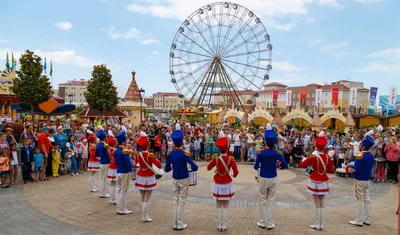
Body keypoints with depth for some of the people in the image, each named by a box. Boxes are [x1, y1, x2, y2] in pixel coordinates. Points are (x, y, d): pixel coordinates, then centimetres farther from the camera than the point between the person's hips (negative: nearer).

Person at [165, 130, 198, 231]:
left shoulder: (170, 154, -5)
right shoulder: (185, 154, -17)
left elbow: (167, 169, 1)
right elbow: (195, 168, -20)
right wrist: (190, 167, 1)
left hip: (175, 179, 4)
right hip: (183, 179, -4)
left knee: (176, 201, 12)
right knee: (181, 201, 4)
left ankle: (175, 224, 17)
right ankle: (180, 224, 10)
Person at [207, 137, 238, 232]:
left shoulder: (216, 159, -11)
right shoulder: (231, 159, -14)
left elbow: (208, 168, 3)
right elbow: (236, 172, -15)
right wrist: (234, 175, 8)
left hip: (218, 185, 1)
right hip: (227, 184, -1)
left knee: (219, 205, 12)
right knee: (226, 205, 10)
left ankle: (219, 225, 16)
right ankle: (224, 225, 13)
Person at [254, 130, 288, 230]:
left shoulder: (260, 153, -14)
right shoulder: (277, 153, -10)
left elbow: (256, 167, -10)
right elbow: (285, 166, -4)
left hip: (264, 179, -1)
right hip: (273, 179, 1)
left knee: (263, 200, 13)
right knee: (271, 201, 11)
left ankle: (262, 222, 19)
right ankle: (269, 224, 16)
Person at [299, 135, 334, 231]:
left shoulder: (313, 156, -16)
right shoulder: (327, 157, -1)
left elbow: (301, 165, -12)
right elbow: (331, 170, 7)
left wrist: (305, 159, 6)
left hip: (315, 182, -4)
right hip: (323, 182, 4)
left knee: (317, 204, 3)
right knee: (322, 204, 13)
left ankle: (317, 224, 11)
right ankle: (321, 224, 19)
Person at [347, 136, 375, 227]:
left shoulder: (360, 156, -23)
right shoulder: (371, 156, 3)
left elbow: (356, 170, -25)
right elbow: (367, 167, 12)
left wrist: (350, 170, -8)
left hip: (359, 181, -8)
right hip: (367, 180, 8)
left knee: (360, 200, 0)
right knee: (367, 199, 13)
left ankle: (359, 221, 8)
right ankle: (367, 220, 22)